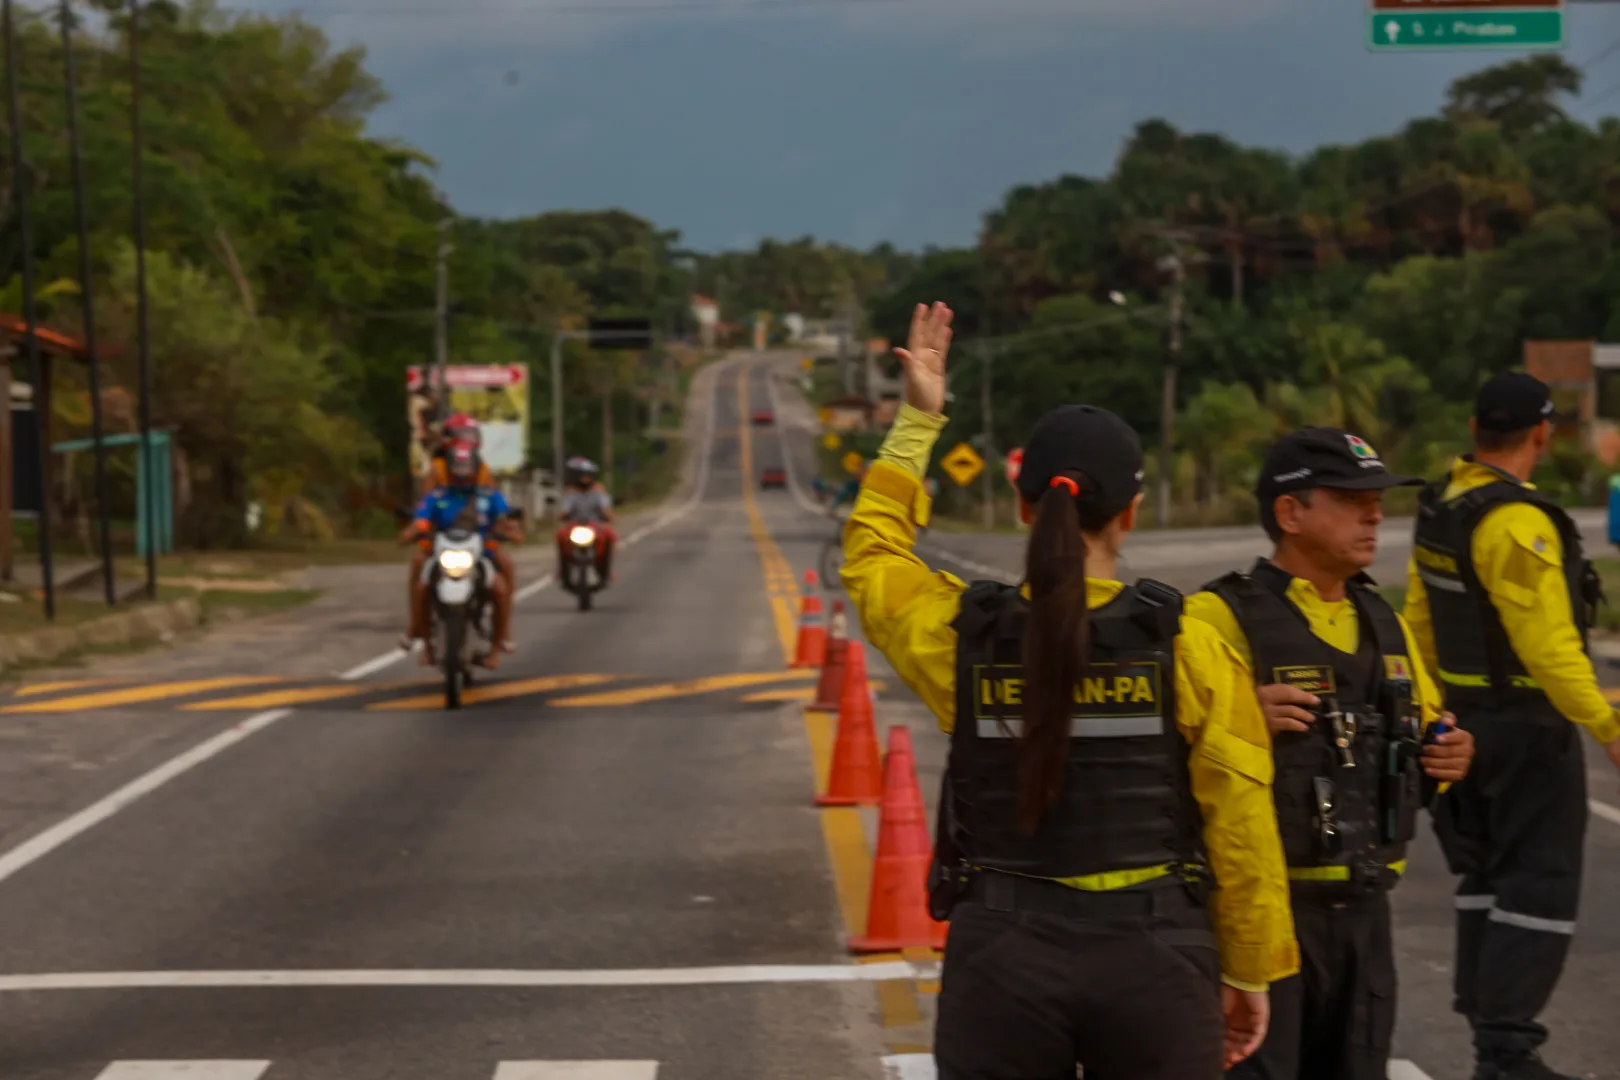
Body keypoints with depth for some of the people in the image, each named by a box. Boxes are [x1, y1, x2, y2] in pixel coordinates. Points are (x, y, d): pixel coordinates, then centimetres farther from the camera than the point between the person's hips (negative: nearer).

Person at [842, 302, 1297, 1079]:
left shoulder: (962, 637, -3)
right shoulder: (1186, 648, -7)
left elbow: (871, 550, 19)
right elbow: (1241, 829, -4)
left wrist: (916, 422, 23)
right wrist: (1249, 973, 8)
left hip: (1001, 958, 1)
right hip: (1155, 958, -1)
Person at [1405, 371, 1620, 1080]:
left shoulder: (1438, 506, 5)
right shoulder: (1517, 524, -22)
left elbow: (1420, 617, 13)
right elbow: (1547, 645, -25)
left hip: (1464, 719, 9)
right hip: (1526, 724, -9)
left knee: (1486, 876, 17)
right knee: (1539, 888, -4)